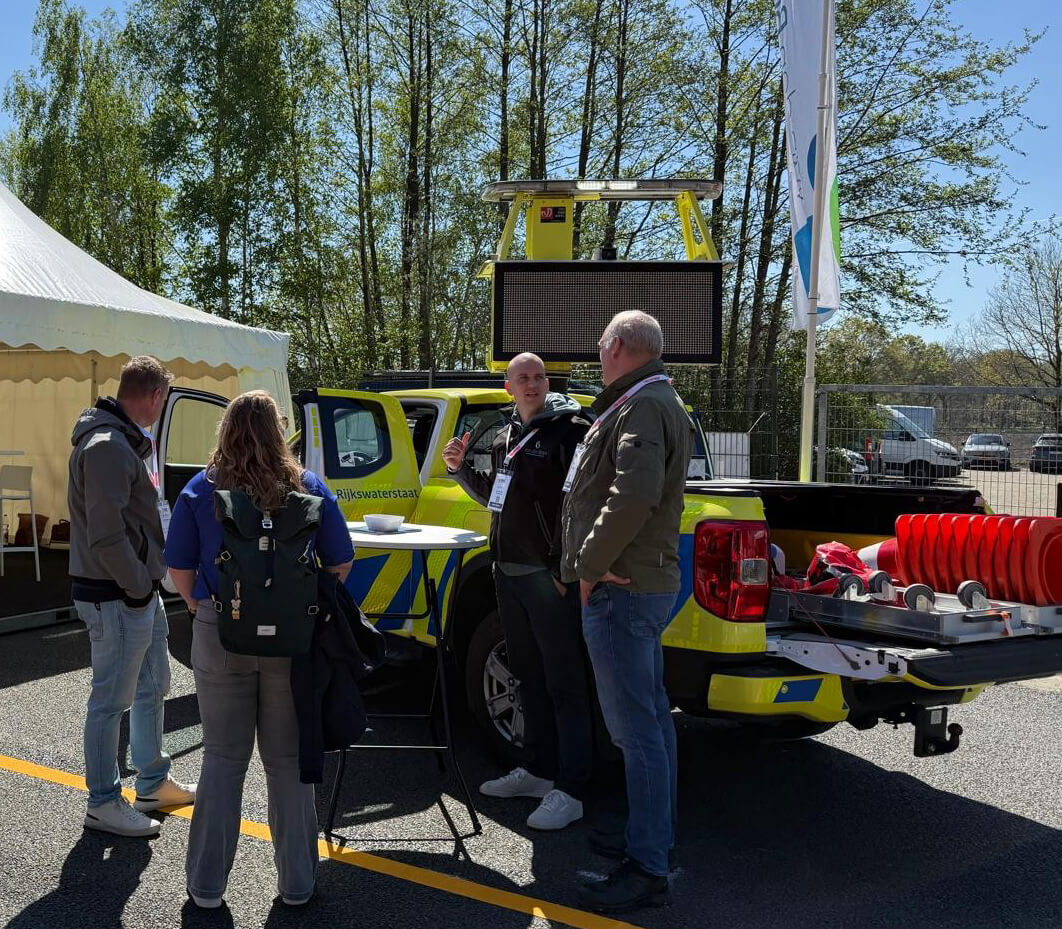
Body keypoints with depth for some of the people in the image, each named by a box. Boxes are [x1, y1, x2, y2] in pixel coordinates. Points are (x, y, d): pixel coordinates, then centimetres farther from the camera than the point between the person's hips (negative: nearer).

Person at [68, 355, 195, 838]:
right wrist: (138, 587, -17)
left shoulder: (125, 441, 12)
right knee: (111, 700, 2)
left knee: (152, 686, 21)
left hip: (141, 592, 11)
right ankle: (104, 803, 16)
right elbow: (105, 535, -26)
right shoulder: (106, 447, -21)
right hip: (116, 598, -11)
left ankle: (153, 783, 35)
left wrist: (148, 580, 11)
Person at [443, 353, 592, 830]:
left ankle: (569, 791, 2)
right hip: (509, 573, 9)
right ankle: (538, 771, 29)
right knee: (529, 677, 17)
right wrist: (461, 468, 10)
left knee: (564, 683, -3)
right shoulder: (506, 436, 15)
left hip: (549, 576, -8)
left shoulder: (569, 429, -10)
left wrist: (564, 567, -21)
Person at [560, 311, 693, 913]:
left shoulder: (641, 407, -16)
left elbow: (634, 496, -30)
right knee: (651, 717, 17)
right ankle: (655, 837, 30)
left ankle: (647, 869, 0)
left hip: (621, 589, -11)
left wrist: (591, 563, -19)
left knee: (636, 727, -6)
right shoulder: (663, 404, 18)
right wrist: (591, 561, 17)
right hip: (651, 581, 11)